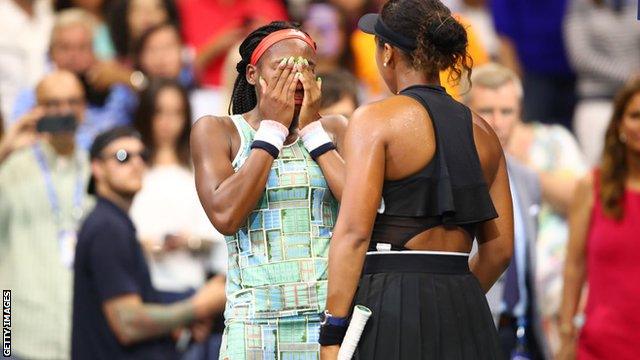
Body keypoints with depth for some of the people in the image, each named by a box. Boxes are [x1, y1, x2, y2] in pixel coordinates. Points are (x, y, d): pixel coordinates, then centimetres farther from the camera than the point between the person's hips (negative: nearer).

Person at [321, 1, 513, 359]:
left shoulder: (375, 119, -3)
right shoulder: (482, 132, 14)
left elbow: (354, 231, -12)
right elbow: (499, 249, 14)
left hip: (389, 302, -6)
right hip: (465, 314, 6)